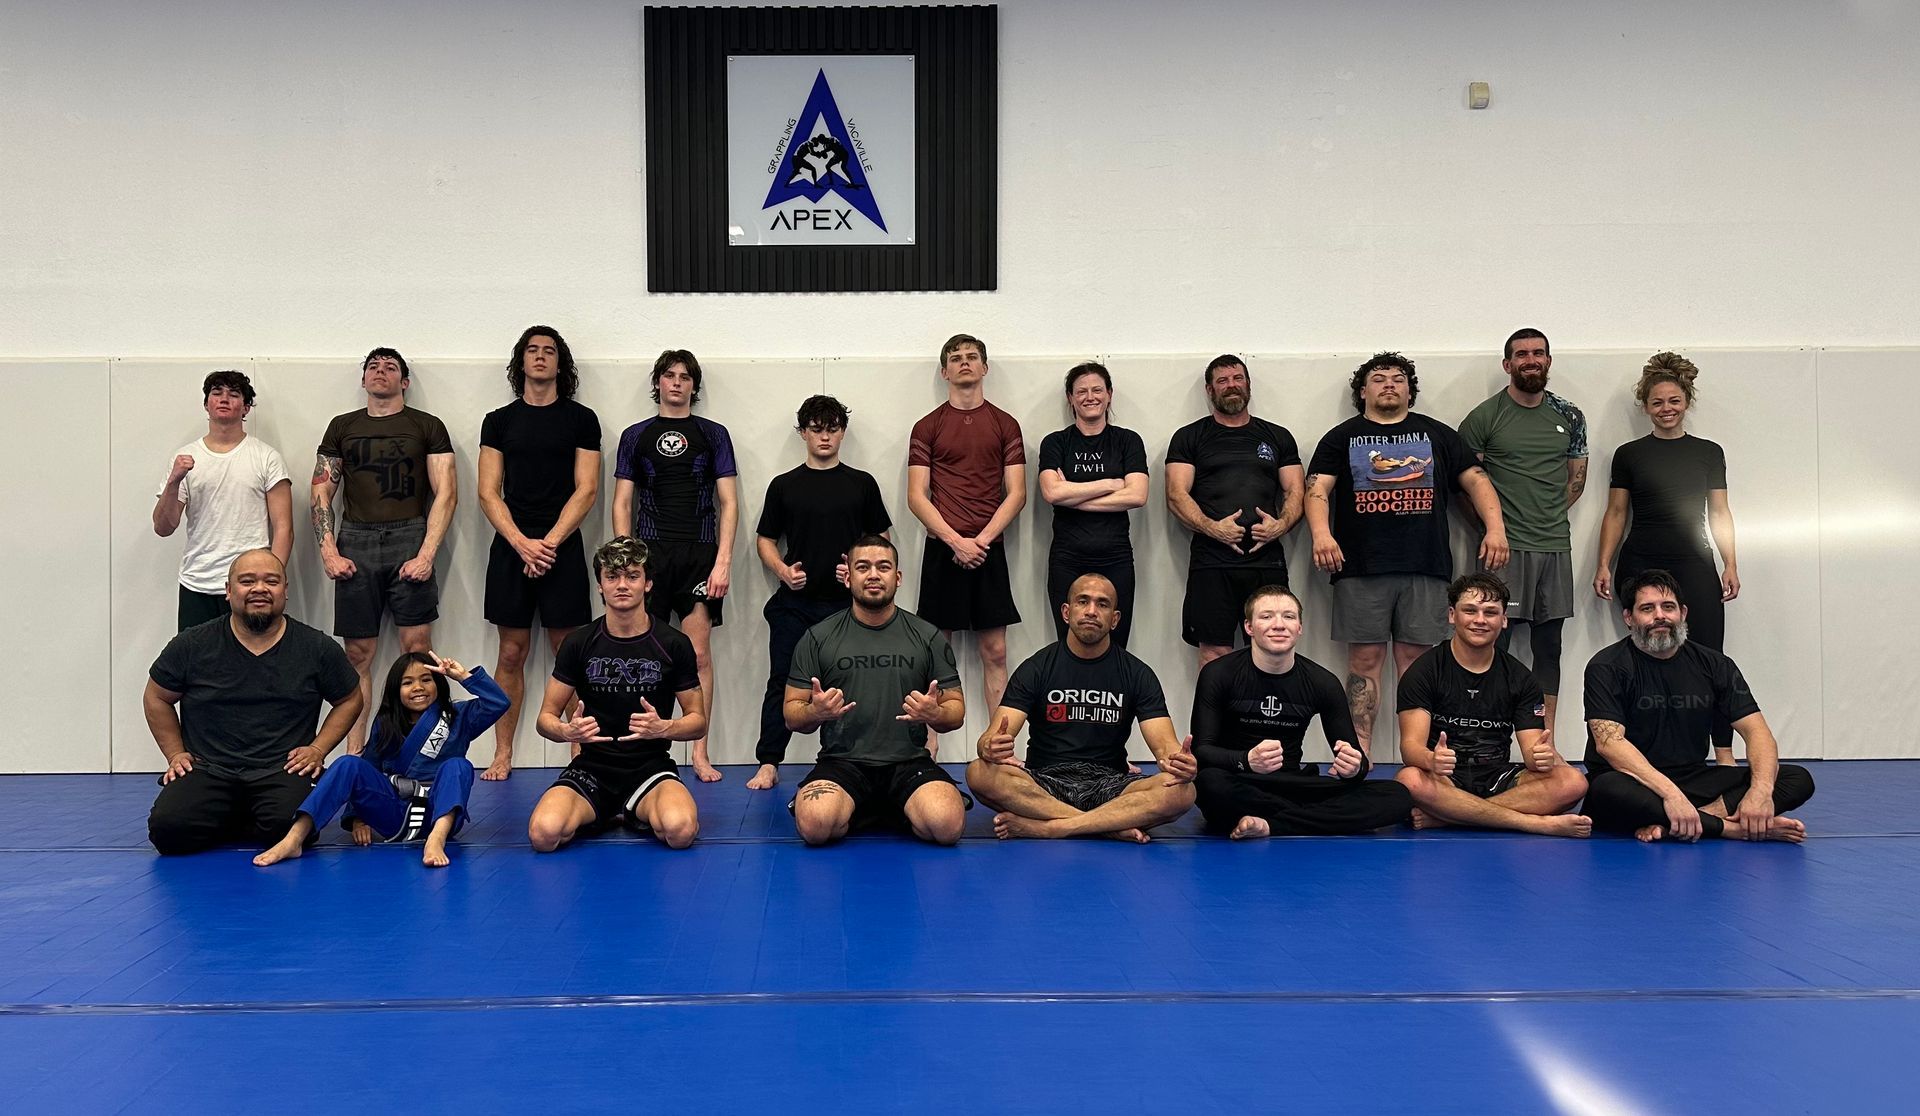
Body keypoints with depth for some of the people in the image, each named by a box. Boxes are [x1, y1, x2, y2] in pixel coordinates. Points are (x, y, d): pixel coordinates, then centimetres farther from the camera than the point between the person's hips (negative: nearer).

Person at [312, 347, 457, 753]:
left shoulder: (428, 426, 8)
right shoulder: (342, 427, 16)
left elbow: (446, 493, 1)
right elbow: (321, 493, 13)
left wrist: (426, 554, -9)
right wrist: (328, 552, 0)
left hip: (410, 540, -2)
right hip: (356, 542, 2)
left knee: (417, 646, -7)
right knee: (358, 653, 2)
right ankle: (353, 756, 7)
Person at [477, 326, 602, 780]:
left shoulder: (581, 419, 5)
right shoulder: (499, 420, 10)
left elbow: (587, 491, -1)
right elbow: (488, 492, 5)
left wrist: (549, 542, -11)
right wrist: (522, 543, -9)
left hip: (562, 547, -2)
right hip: (510, 547, 2)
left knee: (568, 653, 0)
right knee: (511, 653, 5)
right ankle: (502, 755, 11)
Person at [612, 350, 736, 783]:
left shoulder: (713, 434, 10)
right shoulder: (636, 436, 12)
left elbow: (728, 502, 5)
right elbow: (622, 503, 10)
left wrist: (723, 561, -5)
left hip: (699, 554, -1)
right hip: (650, 553, 1)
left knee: (699, 653, -2)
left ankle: (700, 753, 2)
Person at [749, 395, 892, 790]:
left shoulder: (862, 484, 8)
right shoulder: (784, 485, 8)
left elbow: (880, 540, 11)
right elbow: (765, 540, 11)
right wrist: (783, 570, -8)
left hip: (846, 602, 0)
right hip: (794, 604, 0)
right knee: (782, 683, 1)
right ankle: (768, 764, 8)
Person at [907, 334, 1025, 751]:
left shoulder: (1005, 425, 8)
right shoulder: (927, 427, 5)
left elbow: (1016, 493, 3)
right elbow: (916, 497, -1)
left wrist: (983, 539, -10)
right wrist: (955, 541, -12)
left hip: (989, 549, 1)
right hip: (941, 549, -1)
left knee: (994, 650, 2)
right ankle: (929, 742, 7)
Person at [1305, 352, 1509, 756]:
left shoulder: (1437, 434, 17)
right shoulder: (1342, 438, 13)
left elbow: (1476, 479, 14)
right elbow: (1317, 489, 1)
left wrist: (1495, 528, -1)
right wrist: (1321, 533, -18)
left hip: (1425, 568, 1)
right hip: (1361, 568, -1)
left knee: (1415, 659, 1)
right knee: (1364, 660, -2)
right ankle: (1359, 753, 0)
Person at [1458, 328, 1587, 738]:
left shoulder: (1569, 416, 11)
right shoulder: (1484, 417, 0)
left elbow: (1577, 479, 18)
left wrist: (1548, 514, 7)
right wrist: (1493, 524, -5)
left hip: (1555, 546, 4)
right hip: (1505, 546, -4)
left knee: (1548, 646, 8)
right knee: (1494, 643, -4)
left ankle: (1546, 739, 15)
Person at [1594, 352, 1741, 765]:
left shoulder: (1709, 452, 9)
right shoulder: (1629, 455, 6)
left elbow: (1719, 514, 10)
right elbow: (1615, 514, 8)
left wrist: (1730, 565, 2)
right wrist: (1604, 566, 1)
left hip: (1695, 566, 0)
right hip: (1641, 566, 0)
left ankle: (1724, 753, -4)